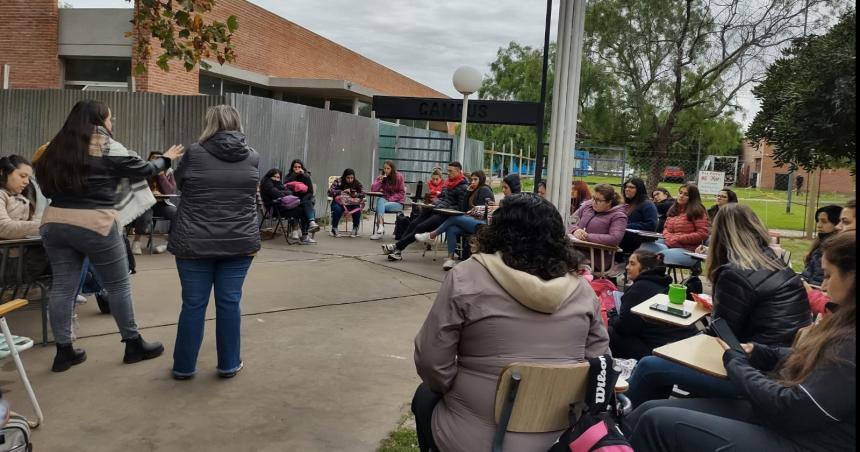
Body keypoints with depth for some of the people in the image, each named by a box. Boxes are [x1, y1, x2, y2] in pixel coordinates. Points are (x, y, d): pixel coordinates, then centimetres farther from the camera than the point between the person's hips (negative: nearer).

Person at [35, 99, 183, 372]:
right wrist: (166, 159, 19)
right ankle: (133, 344, 18)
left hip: (55, 223, 6)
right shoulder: (108, 149, -7)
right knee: (118, 286, 7)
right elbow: (143, 169, 3)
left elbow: (46, 184, 13)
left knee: (63, 287, 9)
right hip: (95, 225, -6)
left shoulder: (57, 148, 11)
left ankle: (64, 352, 15)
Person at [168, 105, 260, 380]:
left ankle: (184, 366, 20)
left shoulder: (194, 153, -4)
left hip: (194, 243, -1)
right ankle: (229, 364, 19)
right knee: (229, 303, 9)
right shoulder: (252, 157, 2)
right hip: (239, 243, 1)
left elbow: (179, 183, 13)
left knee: (193, 304, 8)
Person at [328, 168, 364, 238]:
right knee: (337, 209, -34)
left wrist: (356, 194, -22)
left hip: (353, 203, 1)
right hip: (339, 202, -1)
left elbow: (363, 194, -1)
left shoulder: (357, 183, 2)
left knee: (357, 210, -30)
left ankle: (355, 229, -11)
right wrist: (342, 192, -24)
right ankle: (334, 229, -15)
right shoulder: (338, 181, -5)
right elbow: (330, 192, -14)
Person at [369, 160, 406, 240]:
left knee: (381, 206, -31)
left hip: (397, 202, -2)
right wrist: (380, 181, -15)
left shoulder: (399, 177, -3)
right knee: (380, 200, -34)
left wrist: (391, 199, -14)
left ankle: (378, 228, -30)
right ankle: (381, 226, -48)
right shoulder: (381, 177, 7)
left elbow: (402, 193, -3)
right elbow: (373, 190, -1)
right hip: (385, 200, 2)